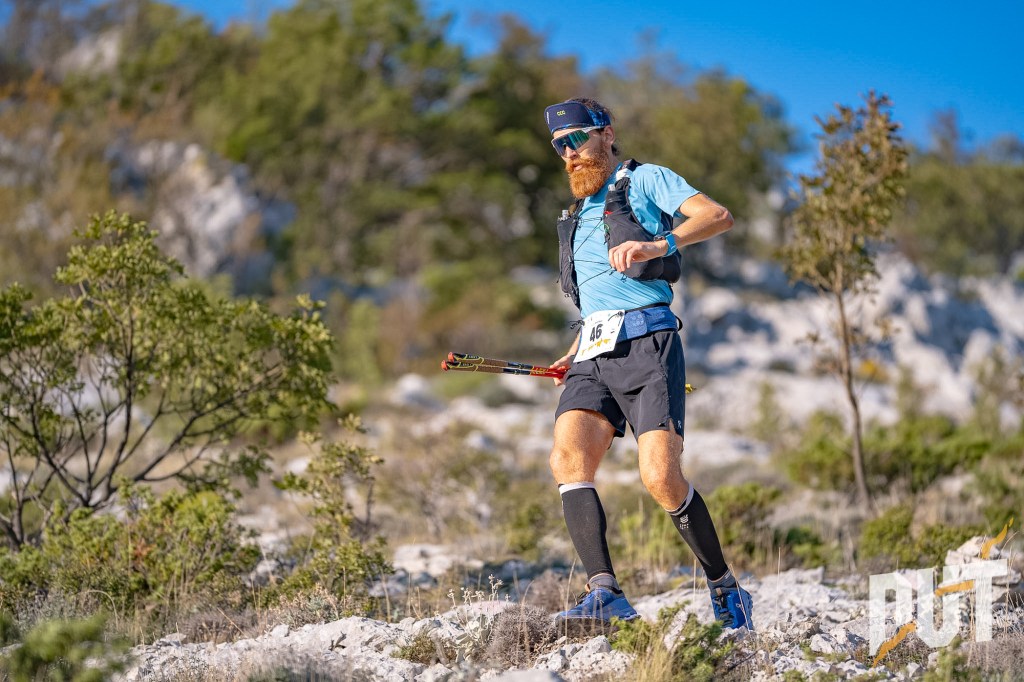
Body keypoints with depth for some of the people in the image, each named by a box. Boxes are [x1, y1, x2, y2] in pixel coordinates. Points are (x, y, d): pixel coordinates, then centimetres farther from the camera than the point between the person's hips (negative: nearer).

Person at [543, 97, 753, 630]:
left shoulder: (645, 180, 8)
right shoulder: (579, 215, 31)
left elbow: (718, 216, -9)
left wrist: (658, 245, -25)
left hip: (646, 343, -6)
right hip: (593, 354, 7)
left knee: (661, 478, -19)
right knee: (568, 460, -20)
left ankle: (725, 591, 0)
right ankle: (605, 594, -29)